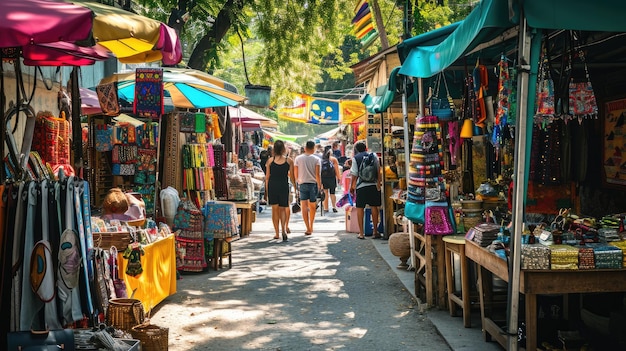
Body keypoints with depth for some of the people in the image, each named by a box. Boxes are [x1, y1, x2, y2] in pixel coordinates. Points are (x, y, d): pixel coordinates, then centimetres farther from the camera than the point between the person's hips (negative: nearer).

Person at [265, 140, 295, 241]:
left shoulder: (270, 160, -1)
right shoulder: (289, 161, -1)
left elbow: (267, 177, 1)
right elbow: (292, 177, 1)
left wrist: (267, 190, 8)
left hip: (272, 185, 0)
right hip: (284, 186, 0)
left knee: (275, 209, 8)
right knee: (282, 209, 9)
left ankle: (277, 233, 10)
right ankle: (283, 229, -13)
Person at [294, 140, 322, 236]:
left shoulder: (298, 159, 2)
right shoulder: (316, 159, -2)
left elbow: (296, 174, 5)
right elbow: (317, 174, -8)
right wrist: (319, 185, -1)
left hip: (302, 184, 0)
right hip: (313, 184, 0)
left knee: (304, 206, -1)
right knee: (312, 206, 14)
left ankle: (308, 228, -8)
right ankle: (311, 227, 23)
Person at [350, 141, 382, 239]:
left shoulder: (355, 158, 1)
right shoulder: (373, 156, 8)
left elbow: (354, 174, -1)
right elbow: (378, 170, 2)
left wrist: (352, 186, 9)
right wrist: (378, 182, 7)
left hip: (361, 186, -2)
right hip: (373, 184, 2)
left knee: (360, 208, 6)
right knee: (374, 207, 8)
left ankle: (361, 233, 5)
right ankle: (375, 232, 9)